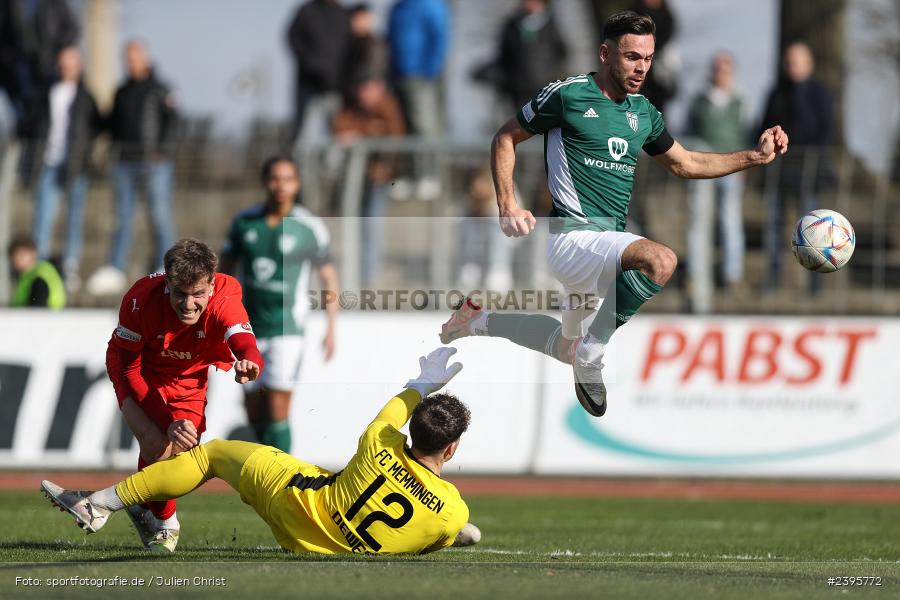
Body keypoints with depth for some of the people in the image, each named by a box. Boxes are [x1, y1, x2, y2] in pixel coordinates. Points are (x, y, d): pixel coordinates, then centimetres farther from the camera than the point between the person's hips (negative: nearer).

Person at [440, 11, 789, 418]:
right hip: (573, 236, -8)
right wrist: (508, 207, -7)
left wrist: (755, 156, 17)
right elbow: (505, 139, 4)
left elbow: (684, 164, 26)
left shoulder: (643, 112, 13)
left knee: (575, 347, 19)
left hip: (611, 241, 8)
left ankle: (479, 319, 39)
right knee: (661, 261, -33)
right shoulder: (568, 95, -7)